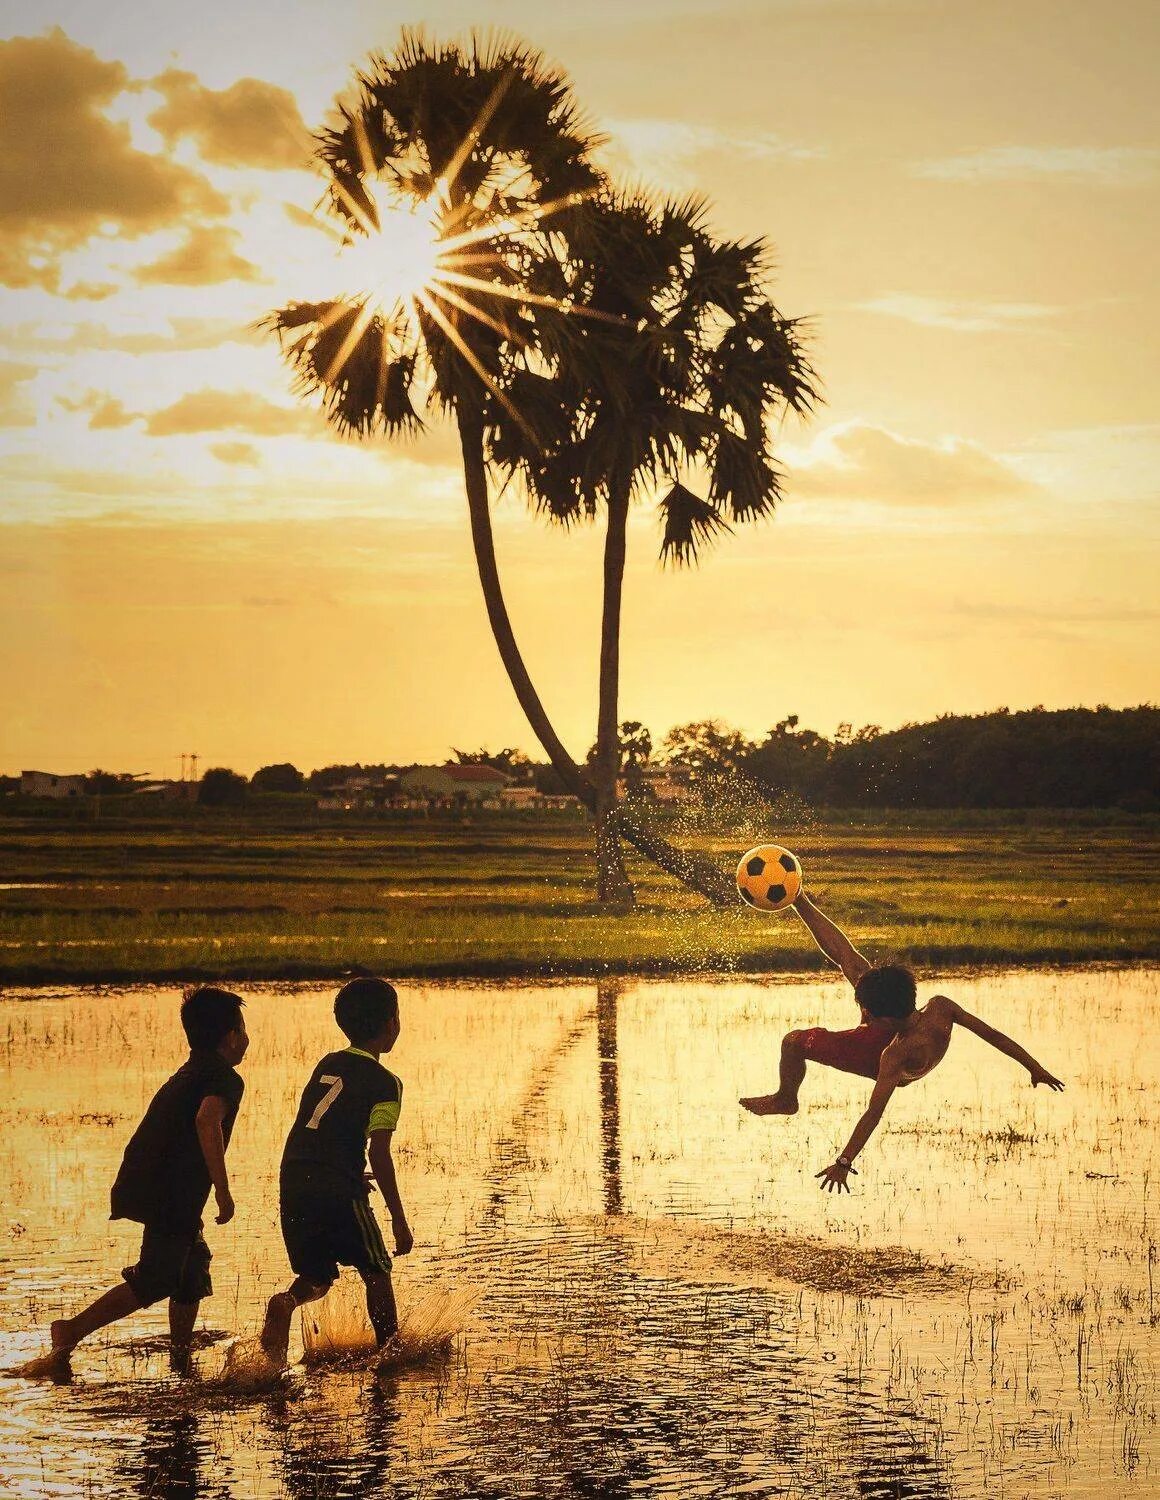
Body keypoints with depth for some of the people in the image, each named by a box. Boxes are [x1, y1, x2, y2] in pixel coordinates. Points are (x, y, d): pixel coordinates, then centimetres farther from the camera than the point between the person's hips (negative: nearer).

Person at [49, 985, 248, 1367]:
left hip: (144, 1187, 9)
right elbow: (207, 1120, -27)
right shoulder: (225, 1078, -8)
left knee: (194, 1261, 20)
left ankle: (181, 1357, 24)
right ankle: (72, 1332, -9)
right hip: (171, 1195, -9)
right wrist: (223, 1190, -26)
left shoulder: (186, 1074, 21)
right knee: (153, 1282, -6)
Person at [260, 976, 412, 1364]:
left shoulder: (327, 1065, 15)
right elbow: (379, 1154, -11)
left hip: (293, 1182, 5)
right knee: (376, 1271, 14)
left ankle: (287, 1302, -15)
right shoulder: (384, 1083, -4)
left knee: (317, 1277, 15)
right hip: (339, 1189, -5)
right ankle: (389, 1346, 17)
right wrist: (398, 1219, -6)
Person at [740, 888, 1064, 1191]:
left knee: (793, 1042, 3)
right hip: (892, 1028, 6)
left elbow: (875, 1112, -43)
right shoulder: (940, 1007, -35)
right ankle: (801, 904, 23)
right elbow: (991, 1033, -26)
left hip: (878, 1054, -6)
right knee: (846, 957, 5)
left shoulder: (896, 1056, -48)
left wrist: (844, 1162, -38)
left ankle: (786, 1099, 34)